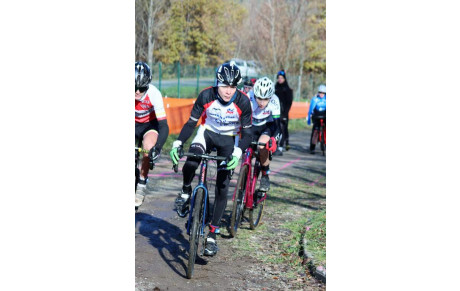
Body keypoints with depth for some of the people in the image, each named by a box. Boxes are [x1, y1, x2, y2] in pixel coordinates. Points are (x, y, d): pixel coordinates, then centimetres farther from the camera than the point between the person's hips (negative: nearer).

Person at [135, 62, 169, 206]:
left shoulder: (154, 94, -31)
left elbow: (164, 126, -33)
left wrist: (157, 147, -48)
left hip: (149, 123, -2)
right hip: (133, 123, 2)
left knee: (148, 146, -30)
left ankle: (141, 186, -14)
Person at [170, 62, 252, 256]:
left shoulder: (243, 102, -23)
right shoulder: (206, 96, -21)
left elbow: (247, 133, -18)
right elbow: (191, 123, -13)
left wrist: (237, 153, -35)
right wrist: (177, 144, -26)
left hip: (229, 140, 0)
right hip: (208, 133, 0)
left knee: (222, 188, -6)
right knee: (190, 164, -32)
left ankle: (212, 236, 3)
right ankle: (186, 191, 2)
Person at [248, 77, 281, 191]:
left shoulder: (274, 101, -29)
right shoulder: (248, 99, -31)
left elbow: (277, 124, -29)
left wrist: (274, 140, -47)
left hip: (267, 126, -2)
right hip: (251, 125, 2)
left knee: (262, 145, -30)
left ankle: (265, 176, -12)